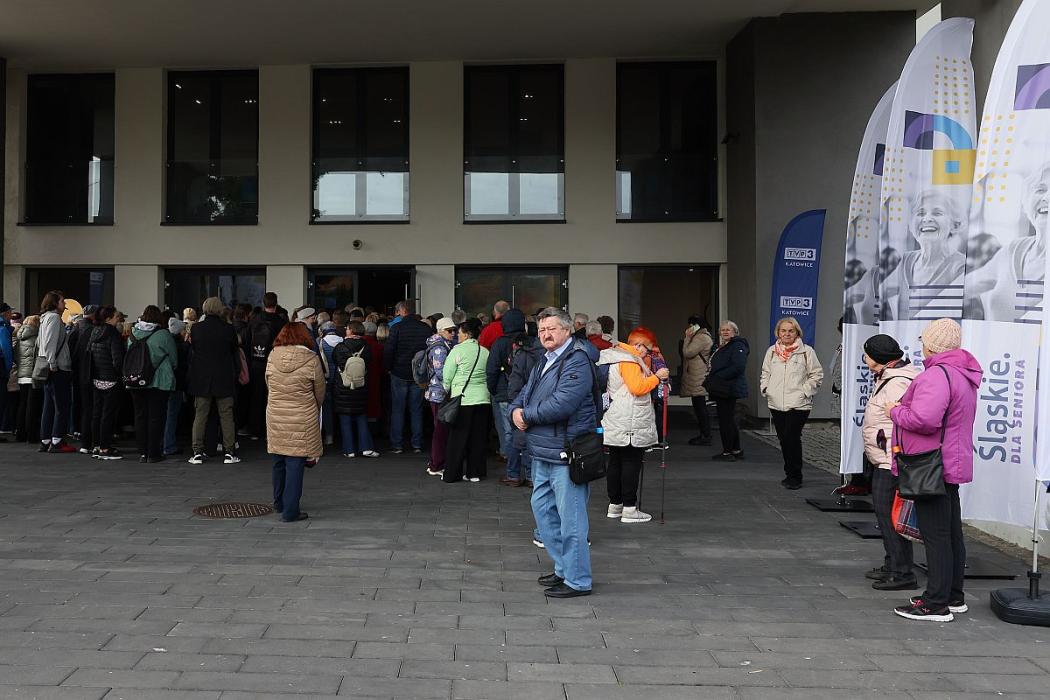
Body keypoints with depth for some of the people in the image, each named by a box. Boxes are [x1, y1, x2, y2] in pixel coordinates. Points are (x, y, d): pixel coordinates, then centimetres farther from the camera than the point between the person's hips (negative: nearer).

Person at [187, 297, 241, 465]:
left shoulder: (196, 328, -4)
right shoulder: (229, 329, -6)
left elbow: (193, 348, 7)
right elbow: (235, 353, 1)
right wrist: (236, 373, 11)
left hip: (201, 378, 1)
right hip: (224, 379, -1)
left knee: (200, 415, 7)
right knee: (226, 415, 5)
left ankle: (197, 452, 5)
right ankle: (229, 452, 5)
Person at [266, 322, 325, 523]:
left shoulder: (272, 357, 0)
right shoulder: (311, 359, -10)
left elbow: (268, 385, 9)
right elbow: (320, 392, 0)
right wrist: (314, 408, 20)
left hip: (275, 416, 4)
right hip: (302, 420, -4)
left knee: (279, 461, 19)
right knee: (295, 463, 1)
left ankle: (279, 503, 34)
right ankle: (290, 511, 3)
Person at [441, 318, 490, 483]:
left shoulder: (458, 350, -6)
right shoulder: (485, 352, 5)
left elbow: (447, 376, -2)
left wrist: (448, 390, 15)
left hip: (462, 399, -4)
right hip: (482, 399, 4)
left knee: (457, 438, 3)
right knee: (478, 437, 11)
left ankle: (451, 474, 9)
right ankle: (475, 473, 15)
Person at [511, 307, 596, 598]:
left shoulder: (576, 362, -15)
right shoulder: (544, 362, 16)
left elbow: (561, 405, -25)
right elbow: (524, 395, 20)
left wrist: (526, 414, -11)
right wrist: (516, 410, -4)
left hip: (566, 454, -10)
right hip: (543, 453, 10)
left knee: (570, 517, -2)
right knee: (542, 508, 18)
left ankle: (577, 580, 8)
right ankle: (564, 568, 31)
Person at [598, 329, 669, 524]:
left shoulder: (613, 356, 18)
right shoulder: (628, 361, -14)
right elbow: (638, 387, -21)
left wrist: (649, 374, 12)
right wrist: (657, 377, -11)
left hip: (612, 425, 10)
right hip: (630, 427, -10)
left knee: (615, 462, 13)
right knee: (631, 464, -5)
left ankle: (614, 504, 20)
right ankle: (629, 509, -3)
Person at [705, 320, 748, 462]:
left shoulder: (738, 346, -11)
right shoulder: (722, 347, 20)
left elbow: (738, 367, -23)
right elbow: (715, 367, 27)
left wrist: (717, 377, -21)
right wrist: (710, 380, 9)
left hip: (729, 390, -11)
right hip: (721, 390, 11)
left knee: (725, 420, -6)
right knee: (729, 420, 16)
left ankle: (728, 452, 1)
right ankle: (736, 450, 24)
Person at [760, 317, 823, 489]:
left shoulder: (807, 352, -2)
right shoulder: (772, 351, 12)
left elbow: (817, 374, 1)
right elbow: (765, 373, 22)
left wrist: (805, 391, -7)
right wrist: (765, 388, 7)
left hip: (798, 404, -5)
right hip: (776, 404, 5)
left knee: (792, 439, -13)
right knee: (783, 440, 10)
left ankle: (794, 477, -1)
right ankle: (790, 475, 23)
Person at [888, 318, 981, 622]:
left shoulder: (937, 374, -20)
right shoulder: (963, 374, 15)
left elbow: (924, 419, -32)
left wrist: (896, 411, -13)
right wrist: (903, 409, 15)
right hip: (952, 466, 11)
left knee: (936, 536, -5)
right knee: (952, 534, 17)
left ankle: (936, 604, 1)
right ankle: (954, 597, 28)